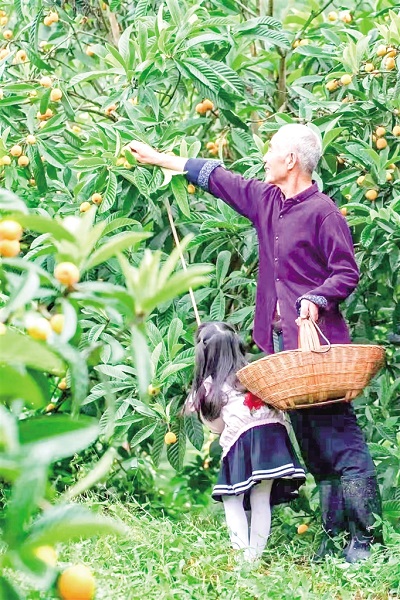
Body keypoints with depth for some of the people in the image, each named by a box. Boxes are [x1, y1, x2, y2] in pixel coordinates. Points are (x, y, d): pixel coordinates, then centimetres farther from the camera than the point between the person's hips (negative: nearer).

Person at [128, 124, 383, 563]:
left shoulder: (322, 212, -9)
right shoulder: (264, 199, 13)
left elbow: (347, 272, -9)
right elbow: (217, 178, 25)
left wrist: (316, 301, -24)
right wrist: (159, 159, 32)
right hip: (282, 343, 8)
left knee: (339, 437, -10)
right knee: (311, 445, 7)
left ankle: (366, 538, -10)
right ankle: (334, 534, 11)